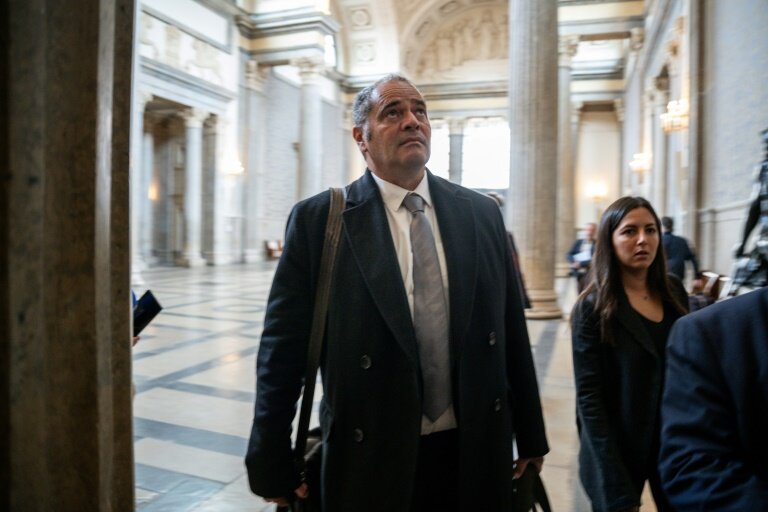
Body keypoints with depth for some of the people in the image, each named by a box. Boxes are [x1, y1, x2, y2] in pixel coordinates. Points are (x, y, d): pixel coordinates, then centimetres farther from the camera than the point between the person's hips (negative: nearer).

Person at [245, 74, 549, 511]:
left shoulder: (483, 214, 1)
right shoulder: (318, 220, -9)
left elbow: (512, 332, 4)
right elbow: (284, 348, -7)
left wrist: (530, 436, 9)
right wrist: (272, 464, -5)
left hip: (477, 455, 3)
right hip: (371, 462, -2)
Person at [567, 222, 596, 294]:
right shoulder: (578, 242, 13)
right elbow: (568, 254, 5)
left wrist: (581, 264, -19)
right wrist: (574, 262, -13)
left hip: (589, 273, -4)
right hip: (577, 273, 4)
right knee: (580, 295, 2)